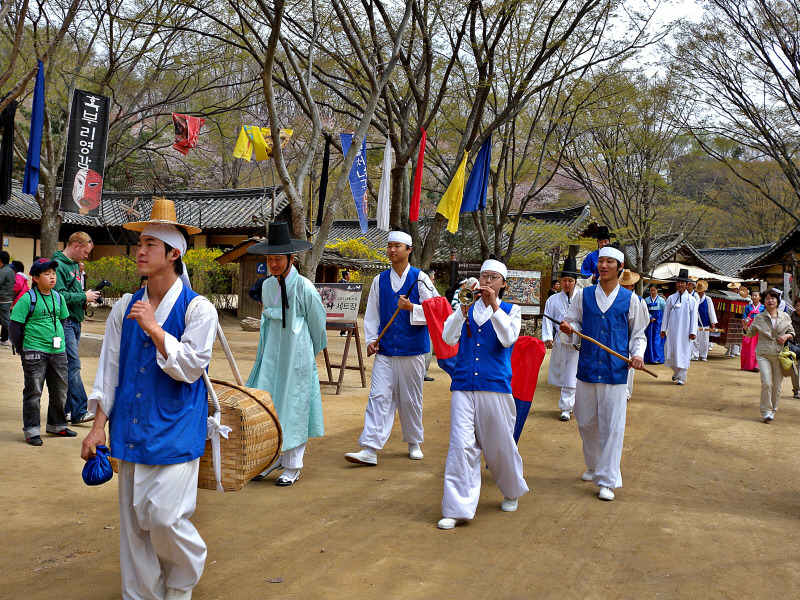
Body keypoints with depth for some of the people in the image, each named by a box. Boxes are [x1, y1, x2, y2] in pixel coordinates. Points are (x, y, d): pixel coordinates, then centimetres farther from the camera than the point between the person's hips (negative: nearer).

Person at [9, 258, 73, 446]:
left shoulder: (58, 297, 8)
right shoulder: (28, 299, -9)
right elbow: (14, 326, -7)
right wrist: (21, 349, -5)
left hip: (58, 352, 6)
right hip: (34, 353, -6)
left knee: (60, 391, 13)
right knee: (33, 392, 1)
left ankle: (56, 426, 29)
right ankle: (31, 430, 11)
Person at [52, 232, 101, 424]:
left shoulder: (74, 265, 19)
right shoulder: (58, 265, -12)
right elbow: (60, 296, -21)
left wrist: (88, 296, 7)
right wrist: (84, 297, -13)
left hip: (75, 321, 10)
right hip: (64, 322, -10)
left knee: (70, 366, 12)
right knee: (73, 365, -11)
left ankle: (65, 410, 18)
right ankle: (79, 412, -11)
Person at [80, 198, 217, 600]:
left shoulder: (197, 309, -8)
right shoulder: (125, 308, 7)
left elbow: (190, 367, -15)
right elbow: (109, 369, 10)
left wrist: (153, 329, -20)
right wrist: (99, 425, 7)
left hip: (174, 429, -5)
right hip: (130, 428, 5)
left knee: (163, 515, -8)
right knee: (133, 521, 10)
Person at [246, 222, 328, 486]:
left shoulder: (304, 288, -13)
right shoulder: (267, 286, 4)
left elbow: (318, 325, -2)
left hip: (297, 356, -5)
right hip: (272, 354, 5)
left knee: (294, 408, 2)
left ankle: (293, 466, 14)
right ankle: (274, 457, 21)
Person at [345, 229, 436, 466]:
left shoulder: (420, 279, -2)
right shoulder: (380, 281, 8)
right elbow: (372, 314, 12)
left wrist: (412, 308, -19)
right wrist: (371, 339, 0)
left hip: (412, 350, -2)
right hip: (385, 350, 2)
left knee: (411, 399, 8)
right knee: (379, 396, -5)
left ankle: (414, 443, 26)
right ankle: (370, 449, -7)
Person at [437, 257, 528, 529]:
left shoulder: (510, 310, 8)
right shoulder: (465, 309, 11)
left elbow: (508, 338, -12)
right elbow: (448, 338, -4)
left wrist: (493, 306, -18)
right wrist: (464, 309, -15)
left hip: (495, 386, -1)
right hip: (464, 386, 1)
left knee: (499, 444, 9)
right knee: (461, 445, -7)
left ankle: (512, 492, 36)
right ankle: (458, 509, -2)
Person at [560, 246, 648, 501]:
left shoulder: (629, 300, 4)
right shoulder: (583, 295, 7)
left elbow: (638, 334, 10)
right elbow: (575, 323, 11)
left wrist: (637, 354, -9)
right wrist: (569, 328, -12)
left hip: (615, 371, -2)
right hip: (587, 368, 2)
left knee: (612, 425, -3)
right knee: (586, 423, 12)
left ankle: (607, 480, 5)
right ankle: (594, 466, 36)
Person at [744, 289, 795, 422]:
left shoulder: (785, 317, 7)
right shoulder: (759, 318, 3)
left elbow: (792, 332, 17)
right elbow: (750, 333, 8)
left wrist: (786, 336, -5)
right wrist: (746, 327, -13)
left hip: (779, 354, 2)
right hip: (763, 354, -2)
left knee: (777, 385, 5)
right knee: (766, 383, -15)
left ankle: (773, 410, 24)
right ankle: (766, 411, -3)